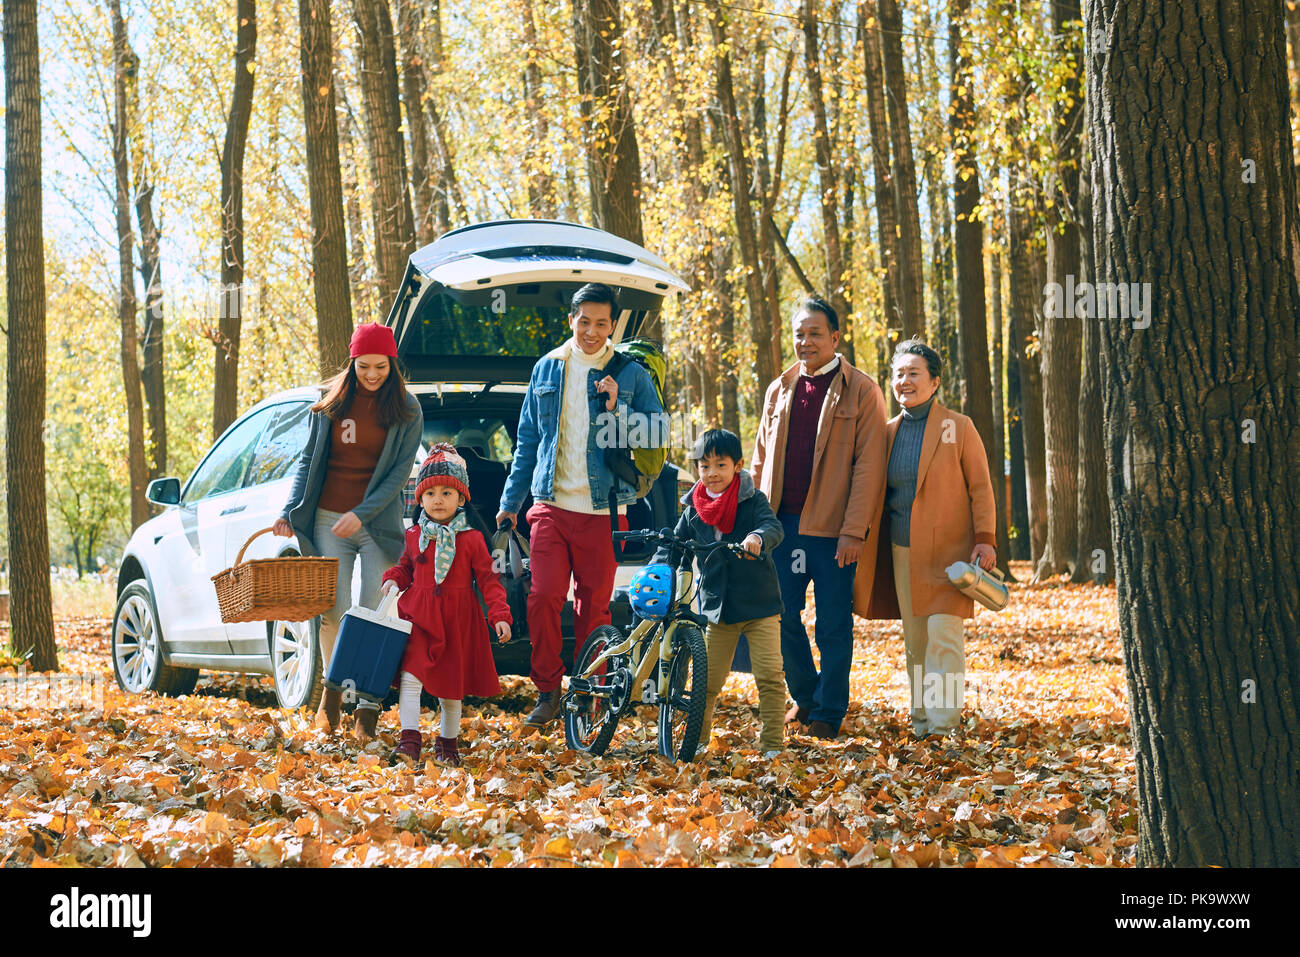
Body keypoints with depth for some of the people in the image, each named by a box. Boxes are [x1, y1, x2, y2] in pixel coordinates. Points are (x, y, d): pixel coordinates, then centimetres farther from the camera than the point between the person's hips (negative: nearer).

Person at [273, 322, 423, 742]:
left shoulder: (406, 410, -1)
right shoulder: (332, 401, 6)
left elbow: (400, 472, -6)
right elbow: (308, 459, 10)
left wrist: (362, 514, -17)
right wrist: (290, 510, -2)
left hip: (377, 523, -2)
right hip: (329, 519, 2)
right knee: (333, 612, 0)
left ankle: (368, 707, 4)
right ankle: (333, 686, 22)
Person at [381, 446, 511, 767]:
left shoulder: (471, 539, -3)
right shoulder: (414, 536, 5)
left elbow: (489, 579, -2)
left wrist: (500, 615, -11)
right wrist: (393, 580, 0)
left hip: (458, 618, -1)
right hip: (418, 615, 1)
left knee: (452, 684, 9)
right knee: (410, 673, -14)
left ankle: (448, 741, 25)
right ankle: (409, 739, -11)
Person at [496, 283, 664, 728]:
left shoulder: (631, 375, 4)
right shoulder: (547, 369, 12)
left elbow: (656, 436, 1)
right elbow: (527, 440, 17)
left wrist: (616, 411, -14)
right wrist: (511, 501, 15)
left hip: (600, 511, -2)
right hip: (550, 506, 2)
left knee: (594, 605, 2)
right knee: (544, 596, -9)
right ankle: (548, 690, 3)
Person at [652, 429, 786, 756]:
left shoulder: (753, 501, -4)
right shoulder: (693, 511, 6)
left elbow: (774, 526, -19)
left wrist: (758, 537, -42)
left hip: (758, 604, -3)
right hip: (716, 606, 3)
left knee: (769, 676, -7)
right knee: (707, 679, 5)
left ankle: (773, 744, 1)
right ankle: (696, 738, 21)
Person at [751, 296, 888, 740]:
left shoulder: (862, 391, -2)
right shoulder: (779, 390, 14)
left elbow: (868, 466, -7)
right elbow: (762, 460, 17)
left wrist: (853, 531, -14)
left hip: (833, 528, -4)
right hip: (783, 522, 5)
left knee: (834, 626, 1)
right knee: (782, 616, 7)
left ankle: (828, 713, 13)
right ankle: (804, 696, 26)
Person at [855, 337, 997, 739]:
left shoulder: (959, 427, -2)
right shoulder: (889, 431, 10)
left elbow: (980, 487, -2)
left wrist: (985, 539, -11)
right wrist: (857, 540, 13)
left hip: (948, 549, -5)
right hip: (902, 551, 5)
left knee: (943, 636, -12)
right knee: (914, 639, 8)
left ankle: (943, 725, -10)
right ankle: (920, 718, 18)